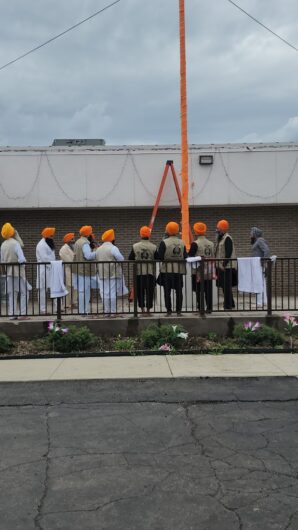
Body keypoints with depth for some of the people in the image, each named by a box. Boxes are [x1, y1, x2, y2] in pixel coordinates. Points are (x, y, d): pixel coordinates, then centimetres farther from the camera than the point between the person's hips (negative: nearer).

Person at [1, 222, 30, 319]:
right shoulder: (15, 243, -15)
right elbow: (22, 259, -20)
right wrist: (23, 264, -2)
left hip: (9, 273, 6)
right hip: (18, 272, -6)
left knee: (12, 294, 11)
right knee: (24, 293, 2)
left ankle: (12, 314, 11)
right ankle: (23, 314, -2)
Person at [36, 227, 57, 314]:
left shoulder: (49, 244, 19)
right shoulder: (41, 245, -12)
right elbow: (44, 258, -20)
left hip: (51, 270, 9)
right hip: (44, 270, -9)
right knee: (43, 290, -4)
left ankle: (56, 308, 10)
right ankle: (42, 309, 1)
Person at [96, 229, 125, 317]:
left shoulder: (98, 249, 9)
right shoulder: (113, 248, -10)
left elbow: (97, 261, 13)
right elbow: (121, 259, -12)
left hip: (102, 275, 5)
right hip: (113, 274, -5)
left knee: (105, 293, 8)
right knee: (113, 293, -2)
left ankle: (106, 311, 11)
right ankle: (113, 312, -1)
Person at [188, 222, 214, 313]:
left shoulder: (195, 244, -10)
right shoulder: (211, 244, 8)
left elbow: (190, 256, -10)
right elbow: (213, 257, 13)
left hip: (199, 271, -5)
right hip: (209, 272, 5)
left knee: (199, 291, 1)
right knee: (208, 290, 8)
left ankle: (200, 308, 1)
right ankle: (209, 308, 10)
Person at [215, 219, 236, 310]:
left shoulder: (227, 238, -12)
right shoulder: (220, 238, 17)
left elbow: (228, 253, -19)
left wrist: (224, 264, -21)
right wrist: (218, 265, 17)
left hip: (226, 267, -10)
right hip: (221, 267, 10)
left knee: (226, 286, -7)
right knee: (225, 286, 14)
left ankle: (228, 304, -3)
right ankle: (230, 303, 23)